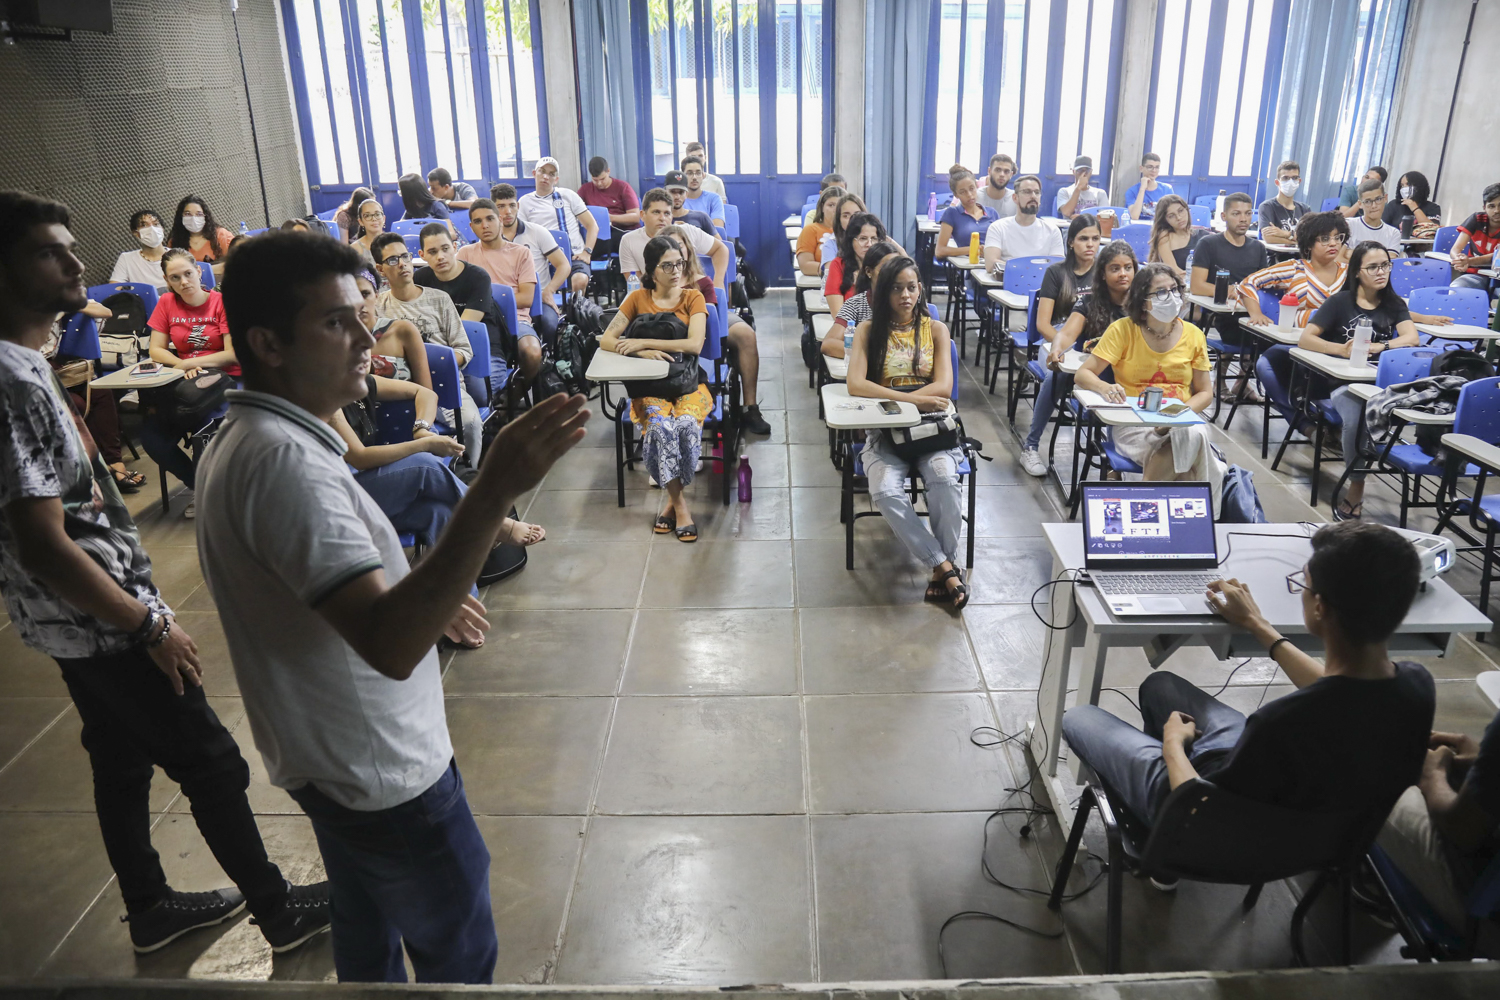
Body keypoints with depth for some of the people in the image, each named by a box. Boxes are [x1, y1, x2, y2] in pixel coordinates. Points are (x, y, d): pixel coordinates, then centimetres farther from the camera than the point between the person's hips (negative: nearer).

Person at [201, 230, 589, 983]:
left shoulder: (243, 440, 4)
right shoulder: (282, 460, -30)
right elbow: (390, 645, -40)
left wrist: (423, 602, 12)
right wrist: (493, 493, -47)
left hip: (329, 761, 10)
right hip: (386, 777, -10)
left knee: (366, 941, 27)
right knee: (457, 962, 10)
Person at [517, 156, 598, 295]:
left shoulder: (567, 195, 15)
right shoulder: (524, 202, 16)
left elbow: (592, 226, 11)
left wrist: (587, 252, -4)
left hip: (574, 256, 0)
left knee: (580, 281, -34)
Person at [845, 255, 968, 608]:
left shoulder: (936, 330, 10)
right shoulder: (869, 330, 6)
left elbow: (943, 387, -3)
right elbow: (856, 385, -11)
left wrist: (894, 400, -15)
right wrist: (914, 398, -18)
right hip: (885, 432, 0)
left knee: (945, 479, -32)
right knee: (886, 491, -31)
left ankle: (944, 568, -17)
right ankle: (945, 567, -21)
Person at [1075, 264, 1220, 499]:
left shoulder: (1193, 335, 6)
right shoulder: (1122, 330, -2)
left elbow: (1205, 393, 11)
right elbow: (1082, 375, -5)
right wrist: (1105, 388, -28)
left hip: (1182, 421, 3)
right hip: (1132, 423, -3)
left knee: (1194, 435, -34)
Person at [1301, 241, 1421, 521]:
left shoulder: (1394, 304, 13)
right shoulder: (1339, 301, 4)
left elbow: (1411, 338, -4)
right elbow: (1305, 339, -5)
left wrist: (1376, 347, -21)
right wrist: (1342, 349, -21)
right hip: (1342, 380, -2)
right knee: (1356, 415, -35)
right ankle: (1357, 487, -17)